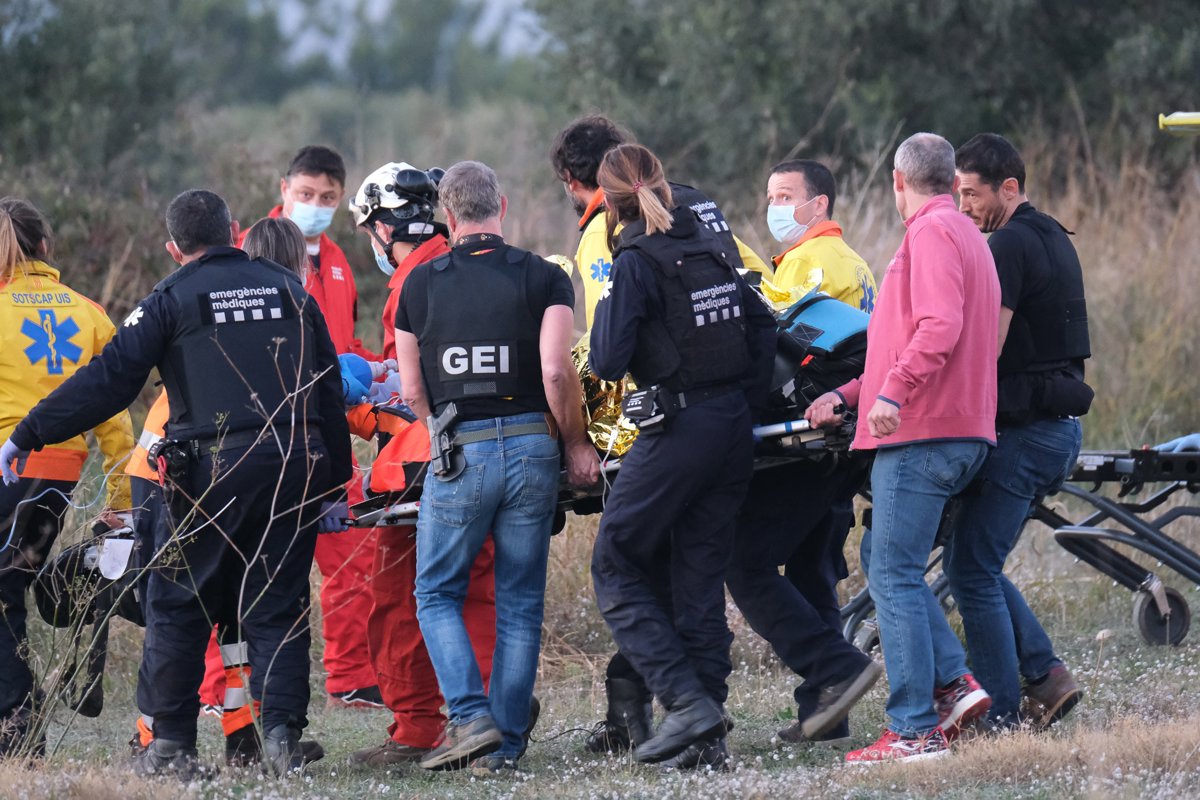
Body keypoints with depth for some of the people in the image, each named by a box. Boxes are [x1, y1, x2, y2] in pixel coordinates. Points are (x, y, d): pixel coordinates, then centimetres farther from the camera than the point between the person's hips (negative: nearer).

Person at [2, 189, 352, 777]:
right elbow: (330, 392, 14)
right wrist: (334, 490, 19)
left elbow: (109, 380, -7)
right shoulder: (290, 289, 13)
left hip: (213, 474, -3)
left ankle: (171, 745, 6)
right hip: (295, 469, 4)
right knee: (278, 608, 8)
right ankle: (282, 738, -2)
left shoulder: (173, 299, 0)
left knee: (178, 605, 7)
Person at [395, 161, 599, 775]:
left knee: (437, 593, 12)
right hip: (531, 447, 1)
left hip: (458, 454, -1)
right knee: (520, 602, 9)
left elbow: (412, 390, 7)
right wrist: (576, 445, 2)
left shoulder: (420, 283, 5)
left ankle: (472, 717, -7)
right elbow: (556, 370, -10)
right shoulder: (544, 277, 1)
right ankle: (506, 744, 7)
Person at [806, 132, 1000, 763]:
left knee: (894, 575, -9)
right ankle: (953, 681, 7)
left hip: (923, 434, -10)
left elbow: (940, 327, -22)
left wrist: (893, 392, -29)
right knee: (892, 563, 16)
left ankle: (916, 730, -12)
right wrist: (849, 395, 23)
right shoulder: (965, 234, 25)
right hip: (963, 432, 10)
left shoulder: (931, 232, -7)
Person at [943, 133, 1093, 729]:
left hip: (1024, 432, -10)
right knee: (968, 562, 16)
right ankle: (1045, 674, 9)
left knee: (972, 571, -5)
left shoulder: (1011, 244, -14)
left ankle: (1003, 718, -4)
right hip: (1060, 428, 10)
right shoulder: (1053, 239, 17)